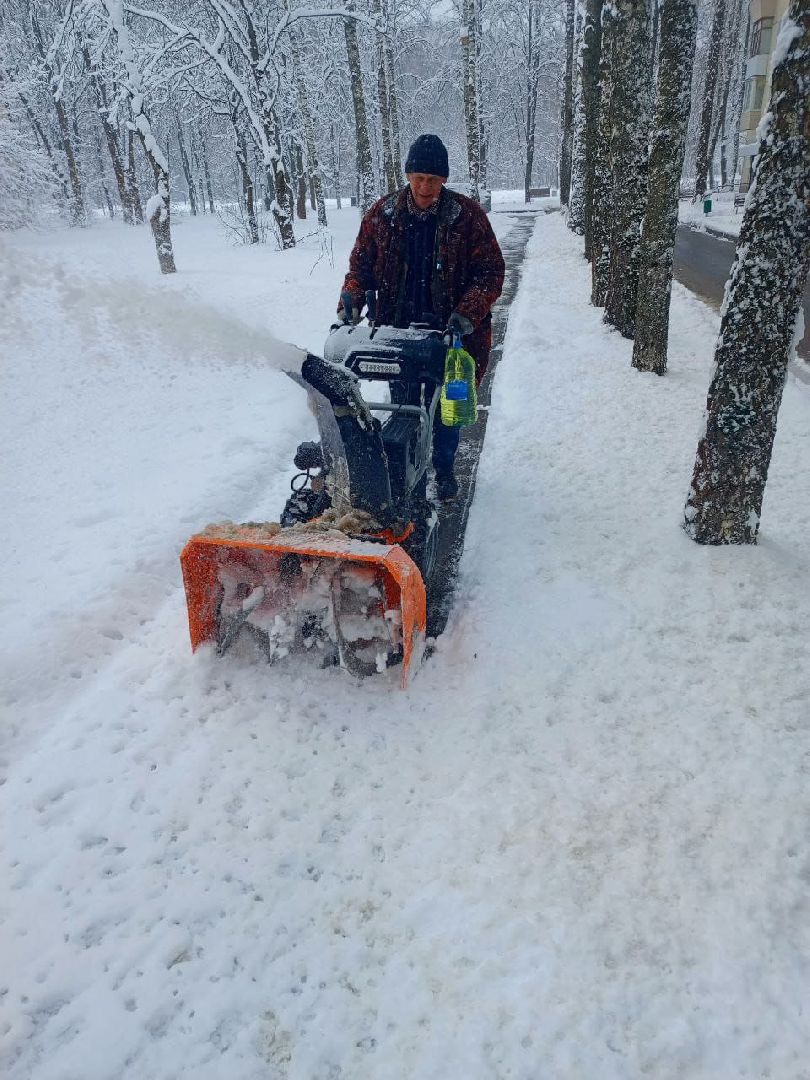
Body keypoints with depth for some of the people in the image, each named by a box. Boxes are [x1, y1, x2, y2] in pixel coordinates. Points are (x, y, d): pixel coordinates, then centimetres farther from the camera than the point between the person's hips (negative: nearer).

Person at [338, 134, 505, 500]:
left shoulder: (467, 215, -7)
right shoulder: (381, 214, 0)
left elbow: (491, 271, -7)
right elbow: (360, 264, 8)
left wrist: (467, 312, -22)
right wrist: (350, 300, -11)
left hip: (450, 333, -1)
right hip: (398, 331, 2)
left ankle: (444, 469, 30)